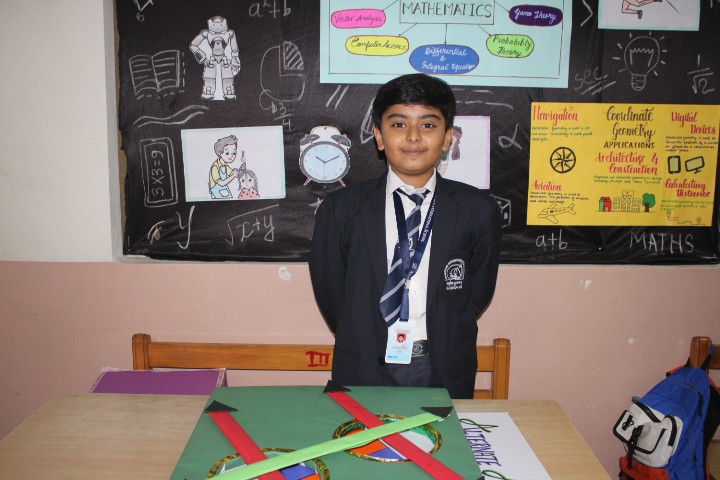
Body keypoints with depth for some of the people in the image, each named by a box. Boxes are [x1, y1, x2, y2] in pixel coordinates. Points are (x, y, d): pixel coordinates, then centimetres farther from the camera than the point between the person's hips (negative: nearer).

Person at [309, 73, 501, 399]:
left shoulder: (478, 211, -4)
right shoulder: (340, 209, -4)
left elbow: (478, 294, 2)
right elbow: (330, 293, 0)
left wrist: (438, 346, 1)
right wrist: (365, 347, 1)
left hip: (445, 373, 1)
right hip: (364, 371, 0)